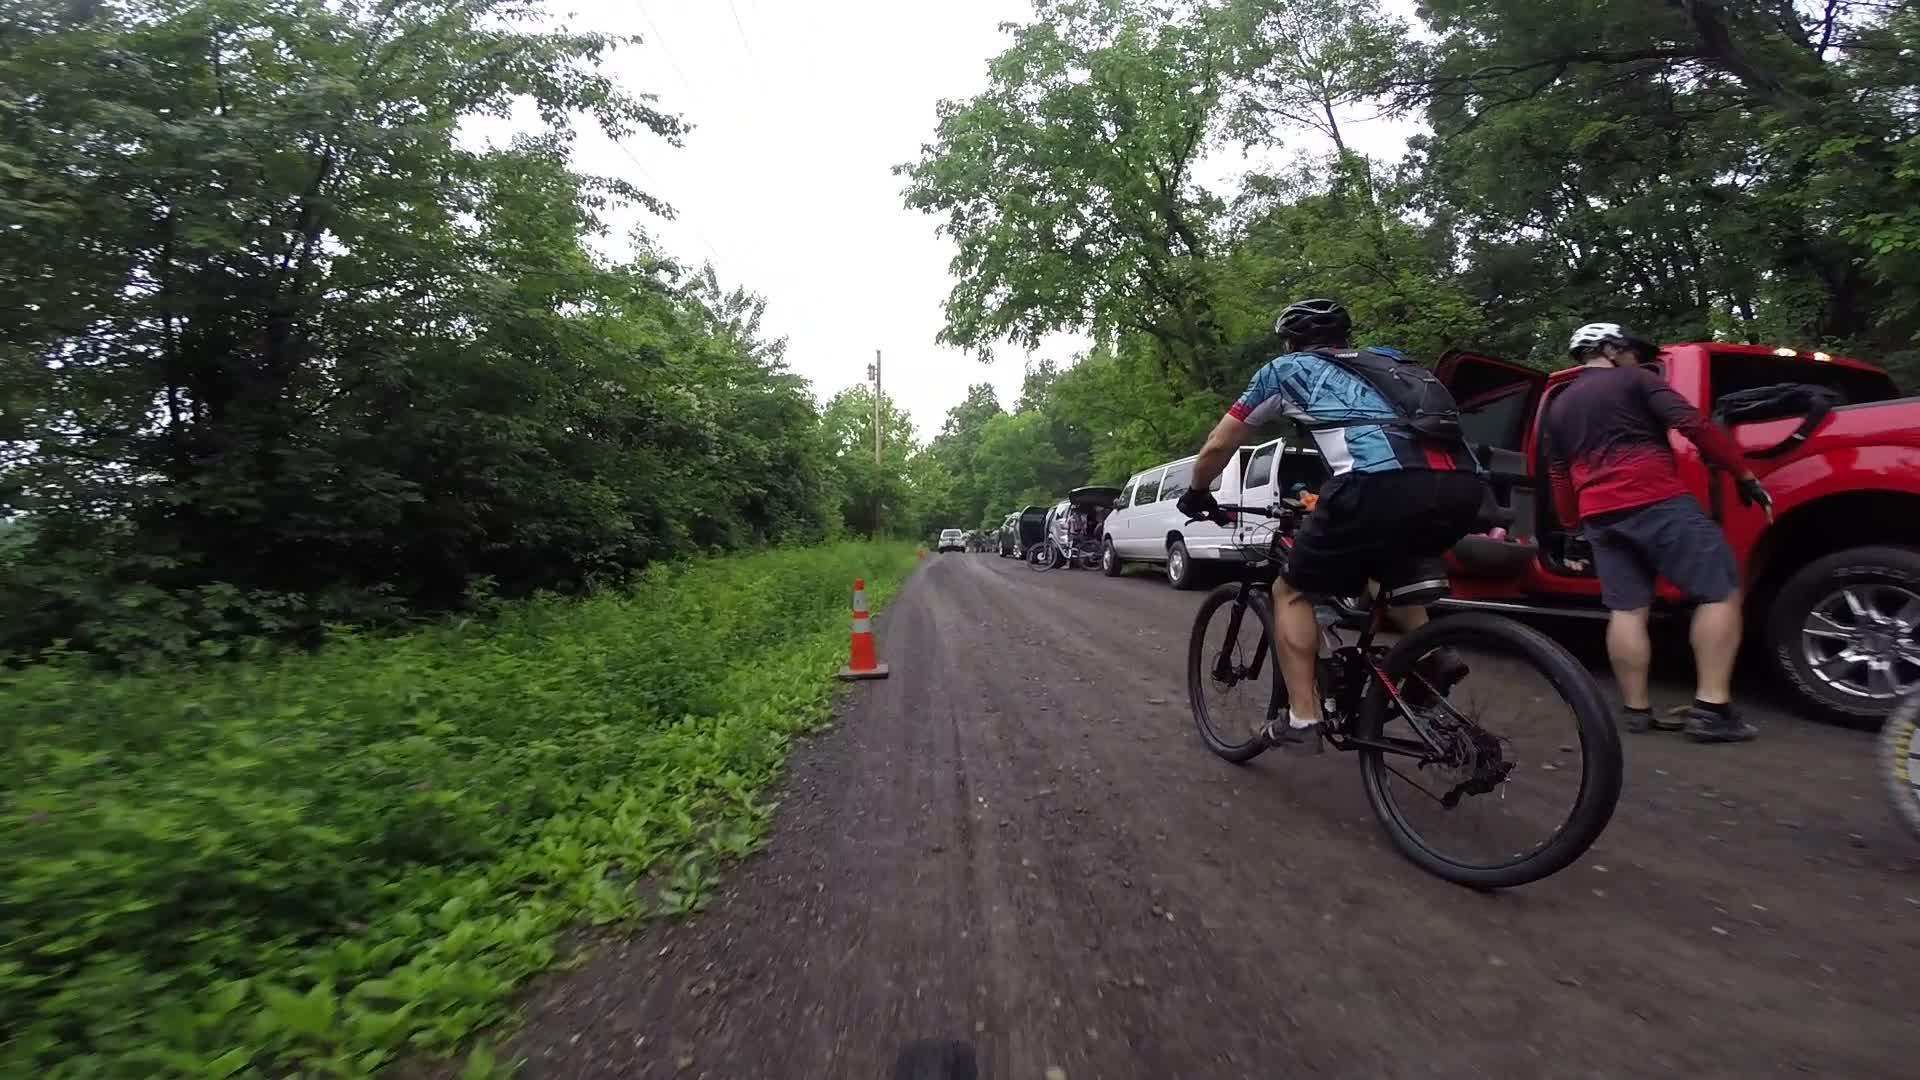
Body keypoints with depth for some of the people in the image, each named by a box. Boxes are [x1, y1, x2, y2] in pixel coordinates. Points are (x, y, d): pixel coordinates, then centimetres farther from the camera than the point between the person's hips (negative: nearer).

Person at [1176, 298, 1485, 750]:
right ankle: (1431, 655, 18)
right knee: (1391, 557, 36)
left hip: (1385, 484, -6)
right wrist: (1324, 504, 56)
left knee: (1292, 592, 14)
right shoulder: (1386, 362, 35)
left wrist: (1197, 493, 45)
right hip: (1463, 485, 6)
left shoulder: (1285, 368, 22)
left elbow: (1218, 445, 27)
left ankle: (1302, 719, 10)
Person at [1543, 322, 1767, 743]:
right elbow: (1693, 424, -8)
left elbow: (1559, 478, 22)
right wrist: (1744, 474, -3)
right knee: (1721, 592, 0)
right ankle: (1711, 708, -6)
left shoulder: (1558, 408, 21)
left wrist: (1575, 527, 27)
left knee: (1626, 610, 6)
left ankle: (1636, 710, 6)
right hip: (1657, 502, -6)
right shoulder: (1634, 380, 4)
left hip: (1600, 515, 6)